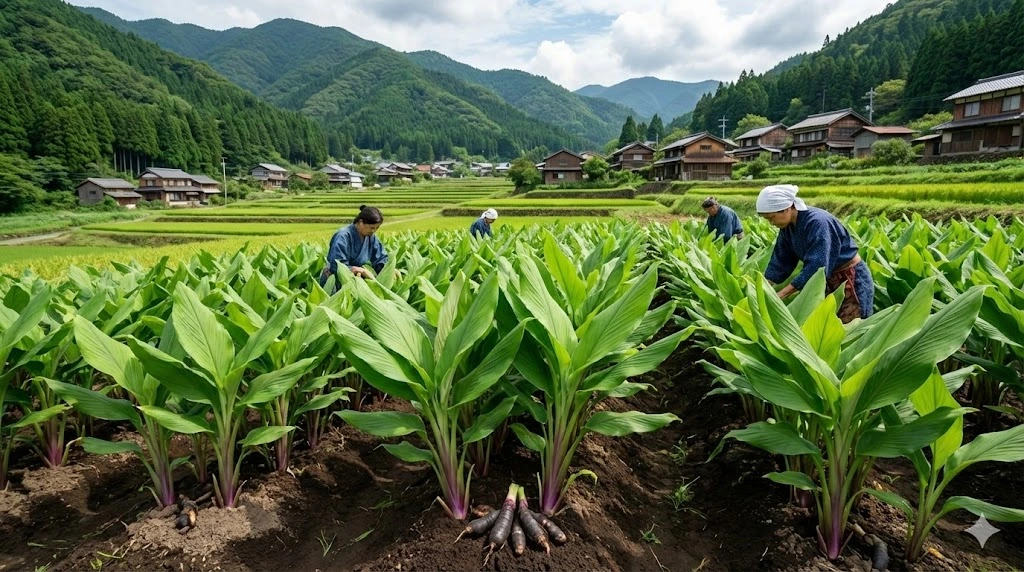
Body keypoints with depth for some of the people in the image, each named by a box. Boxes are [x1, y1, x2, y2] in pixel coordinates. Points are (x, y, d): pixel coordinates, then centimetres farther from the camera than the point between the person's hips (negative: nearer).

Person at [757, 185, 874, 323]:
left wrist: (781, 295, -37)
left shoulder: (817, 222, -29)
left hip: (851, 279, -8)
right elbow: (780, 262, 1)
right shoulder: (788, 227, -4)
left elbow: (816, 268, -35)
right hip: (829, 279, 8)